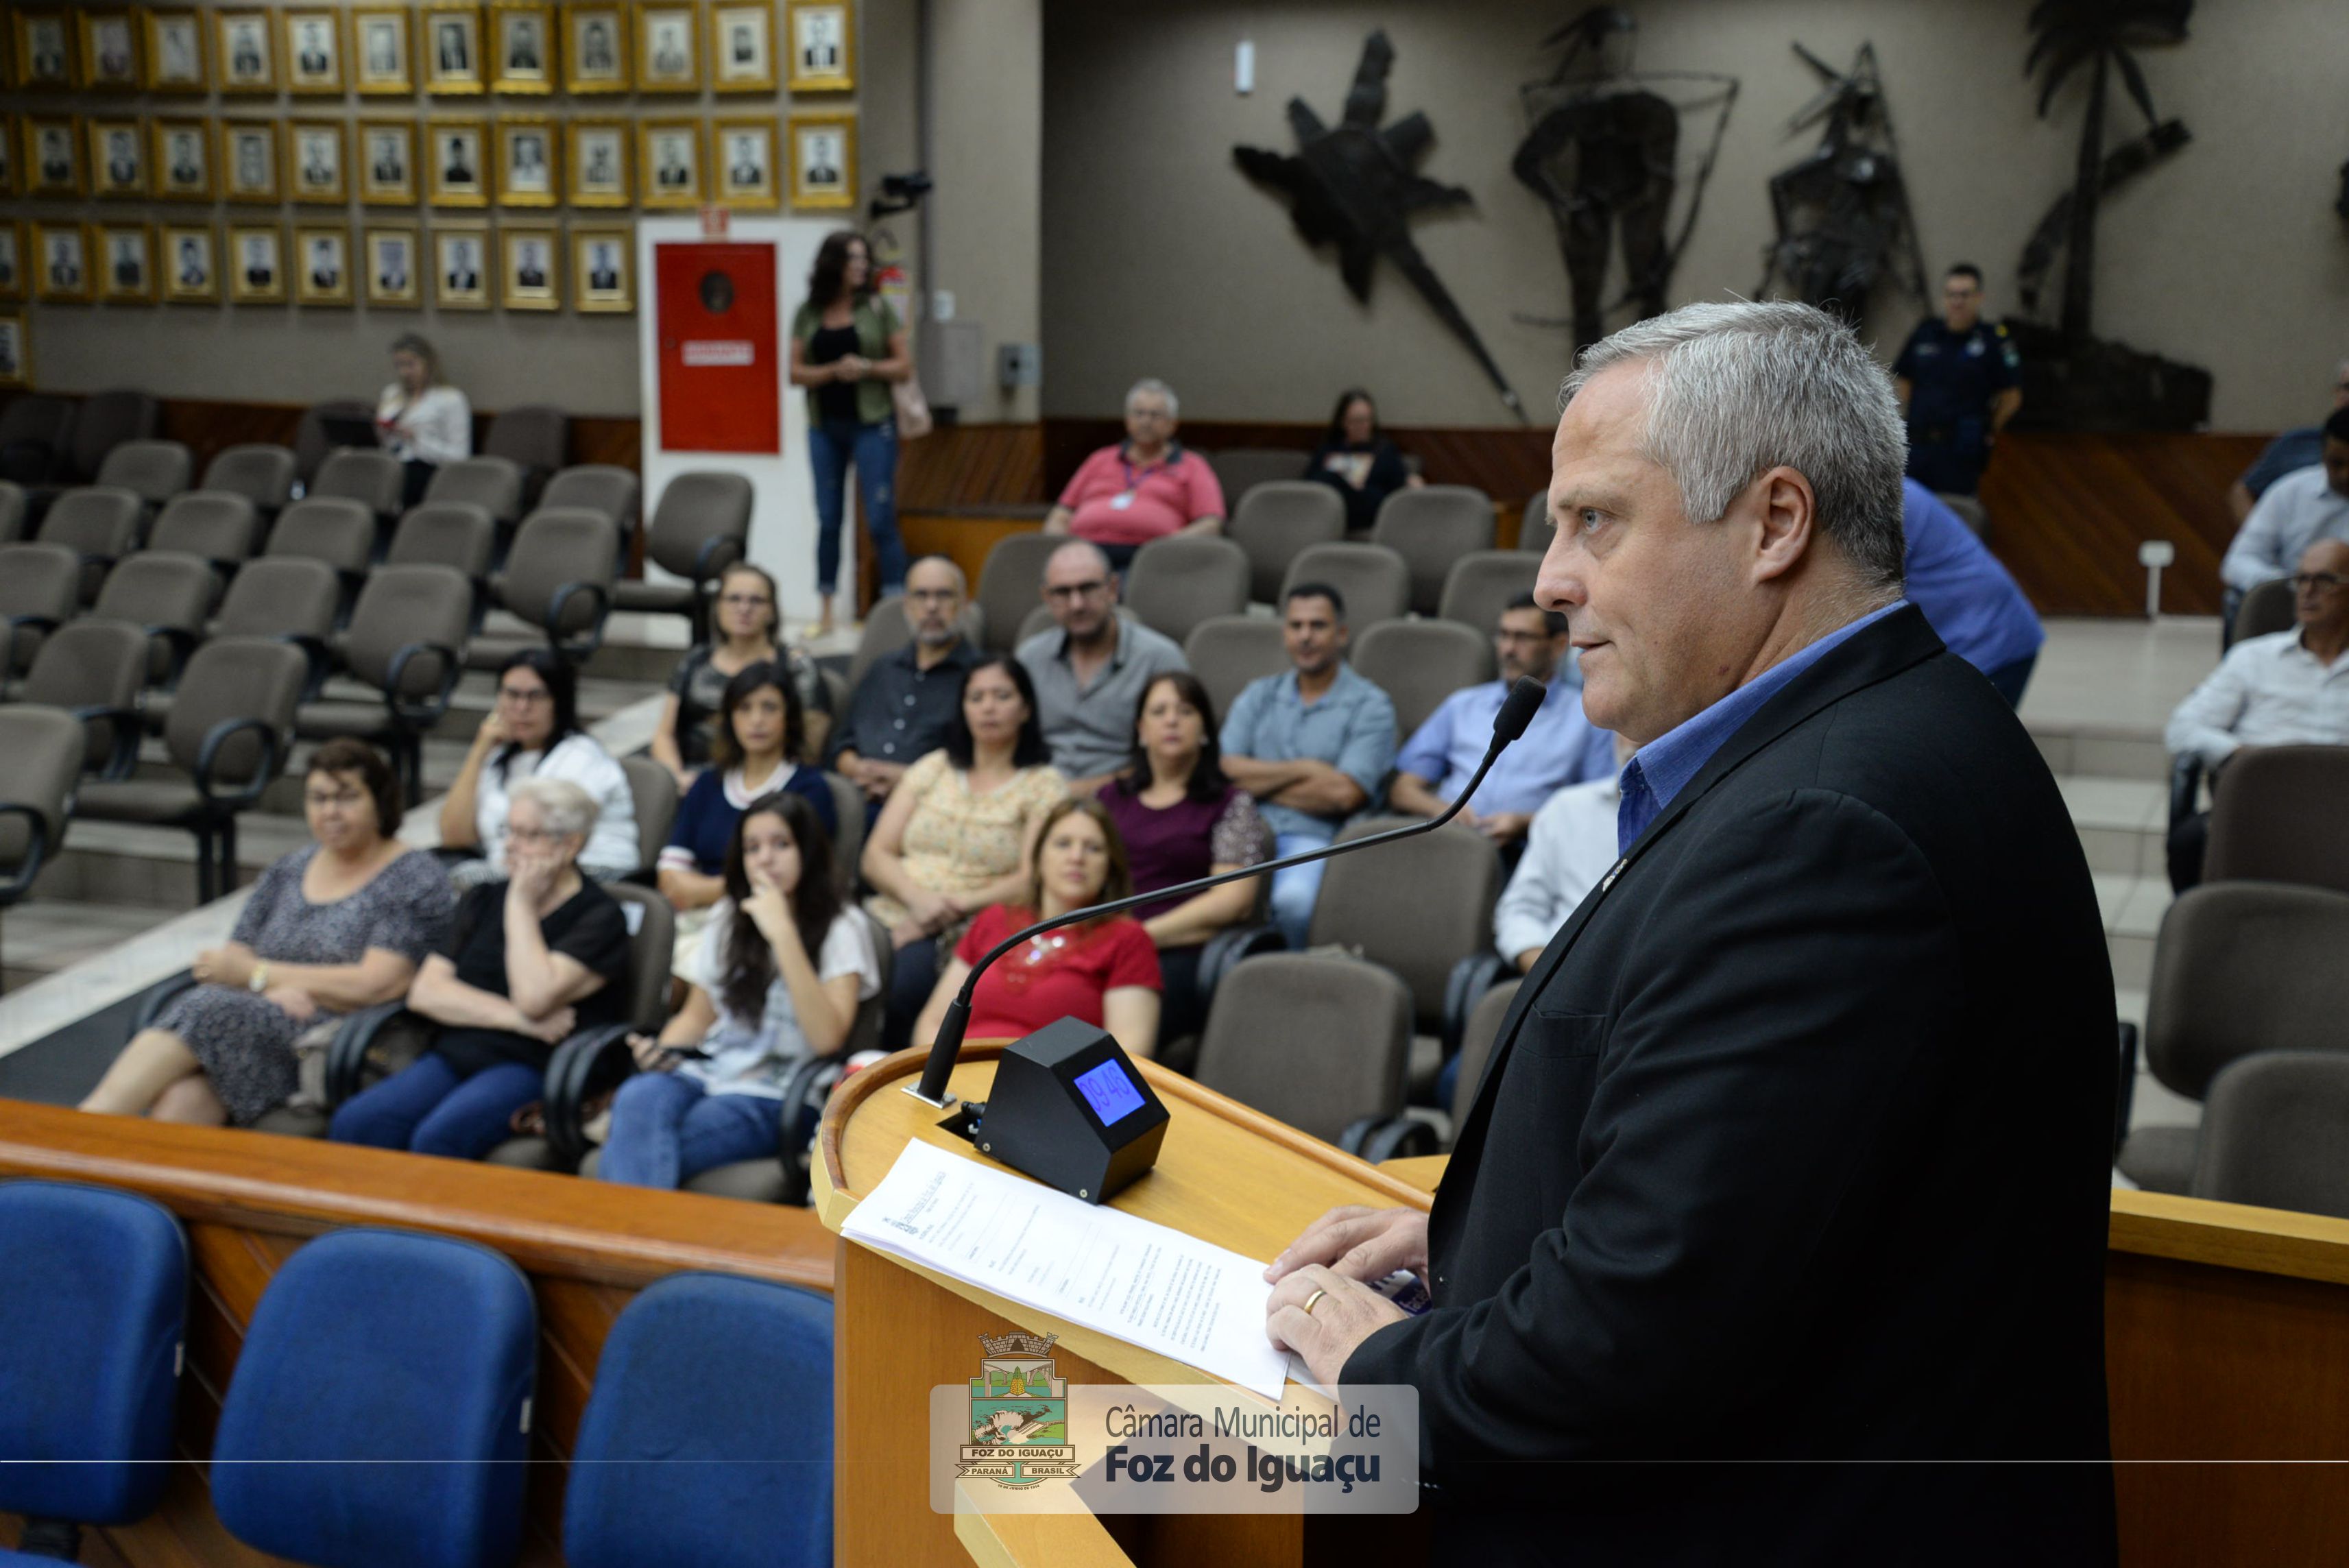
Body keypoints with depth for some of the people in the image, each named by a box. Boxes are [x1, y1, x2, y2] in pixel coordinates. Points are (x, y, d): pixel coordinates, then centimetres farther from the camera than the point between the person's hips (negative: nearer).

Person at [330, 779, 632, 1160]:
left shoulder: (599, 917, 1)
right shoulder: (483, 900, 20)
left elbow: (534, 998, -14)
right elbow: (425, 992, 8)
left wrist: (522, 907, -3)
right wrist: (515, 1018, -7)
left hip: (531, 1067, -6)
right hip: (454, 1055, 6)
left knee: (438, 1137, -33)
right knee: (354, 1124, -22)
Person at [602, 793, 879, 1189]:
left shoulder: (840, 929, 2)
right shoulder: (728, 918, 19)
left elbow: (827, 1038, -14)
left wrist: (783, 934, -18)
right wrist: (661, 1049, 1)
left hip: (772, 1097, -5)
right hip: (706, 1073, 5)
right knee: (638, 1097, -34)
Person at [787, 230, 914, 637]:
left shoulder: (877, 308, 0)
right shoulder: (808, 314, 5)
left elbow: (905, 366, 0)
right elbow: (796, 372, 3)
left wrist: (868, 368, -16)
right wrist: (833, 371, -13)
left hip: (871, 424, -3)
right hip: (825, 427, 3)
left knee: (880, 519, -7)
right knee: (828, 519, 8)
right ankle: (826, 613, 16)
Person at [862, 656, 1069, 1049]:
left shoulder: (1044, 786, 8)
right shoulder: (932, 769, 19)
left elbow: (1032, 880, -4)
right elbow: (876, 856, 12)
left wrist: (955, 908, -15)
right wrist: (918, 898, -9)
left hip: (969, 930, -3)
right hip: (895, 913, 3)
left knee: (912, 972, -37)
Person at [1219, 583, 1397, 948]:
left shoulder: (1370, 706, 8)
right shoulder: (1259, 695, 22)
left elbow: (1344, 794, -6)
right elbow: (1224, 768, 7)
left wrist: (1258, 782, 2)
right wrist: (1302, 770, -1)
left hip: (1315, 838, -3)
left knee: (1294, 898, -37)